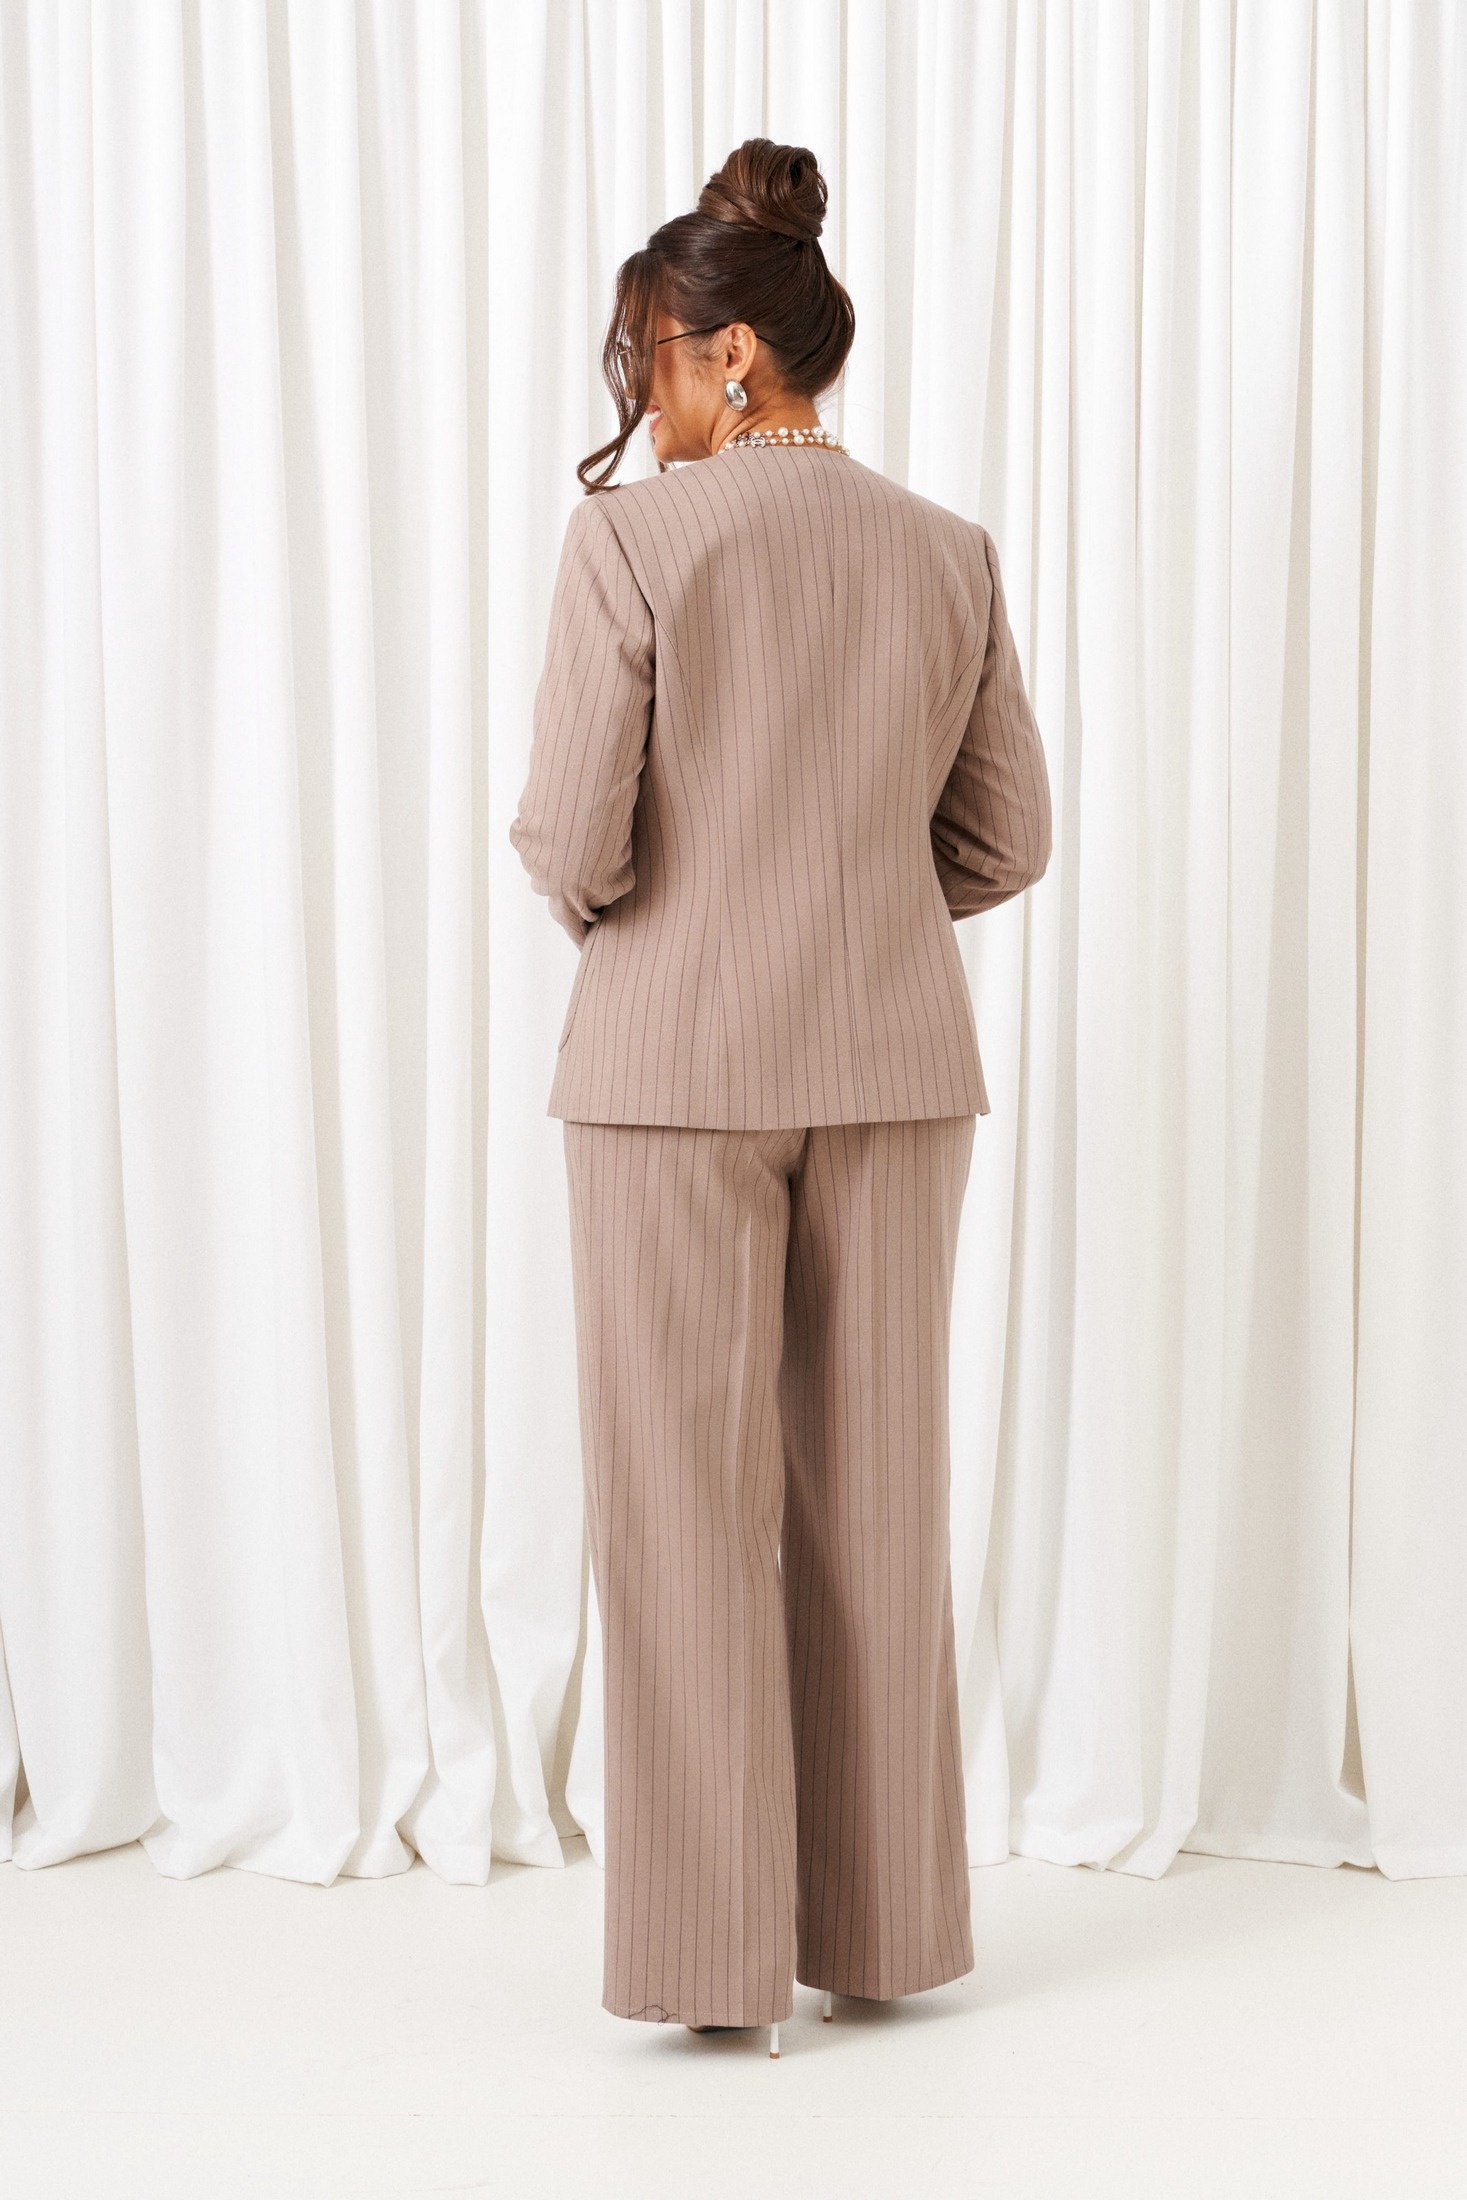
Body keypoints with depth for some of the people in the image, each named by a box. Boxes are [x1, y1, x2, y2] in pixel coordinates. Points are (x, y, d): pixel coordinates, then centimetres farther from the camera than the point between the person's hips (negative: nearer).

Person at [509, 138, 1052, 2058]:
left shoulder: (632, 541, -10)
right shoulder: (949, 554, 4)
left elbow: (574, 849, -12)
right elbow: (1005, 841, 8)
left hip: (677, 1064, -4)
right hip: (893, 1065, 4)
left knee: (687, 1509, 4)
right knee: (876, 1502, 11)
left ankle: (714, 1945, 8)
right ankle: (883, 1924, 19)